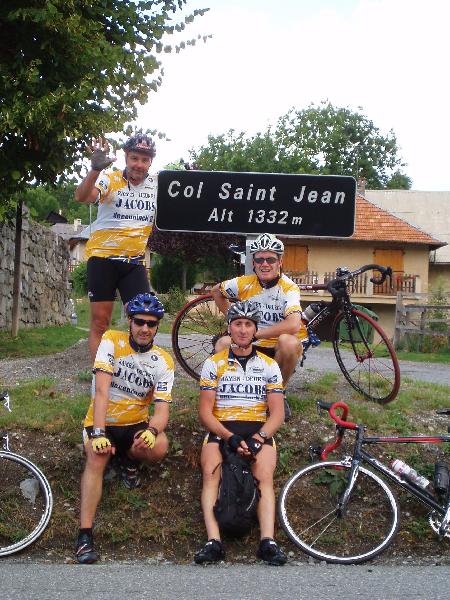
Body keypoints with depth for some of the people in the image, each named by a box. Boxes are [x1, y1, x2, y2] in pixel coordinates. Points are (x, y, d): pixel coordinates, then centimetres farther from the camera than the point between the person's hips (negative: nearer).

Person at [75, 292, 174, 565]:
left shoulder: (163, 362, -5)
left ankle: (129, 460, 7)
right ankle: (85, 534, -31)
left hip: (136, 423, 2)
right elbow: (102, 390, -20)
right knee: (97, 458, -32)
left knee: (160, 447, -29)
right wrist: (98, 434, -31)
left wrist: (152, 430, -37)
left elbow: (162, 408, -13)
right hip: (102, 421, -2)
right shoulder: (112, 341, -11)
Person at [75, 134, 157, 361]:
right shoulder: (110, 180, -9)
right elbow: (82, 197, -26)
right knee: (100, 321, 1)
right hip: (102, 257, -3)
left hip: (135, 261, 3)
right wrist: (96, 168, -45)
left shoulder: (157, 185, 3)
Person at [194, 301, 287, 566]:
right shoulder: (214, 364, 10)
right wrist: (231, 437, -15)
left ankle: (268, 541, -37)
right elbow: (206, 411, 3)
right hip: (221, 430, 0)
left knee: (265, 476, -29)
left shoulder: (269, 366, 12)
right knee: (211, 474, -29)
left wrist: (258, 438, -15)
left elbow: (277, 412, 5)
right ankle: (214, 542, -38)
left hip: (259, 430, 1)